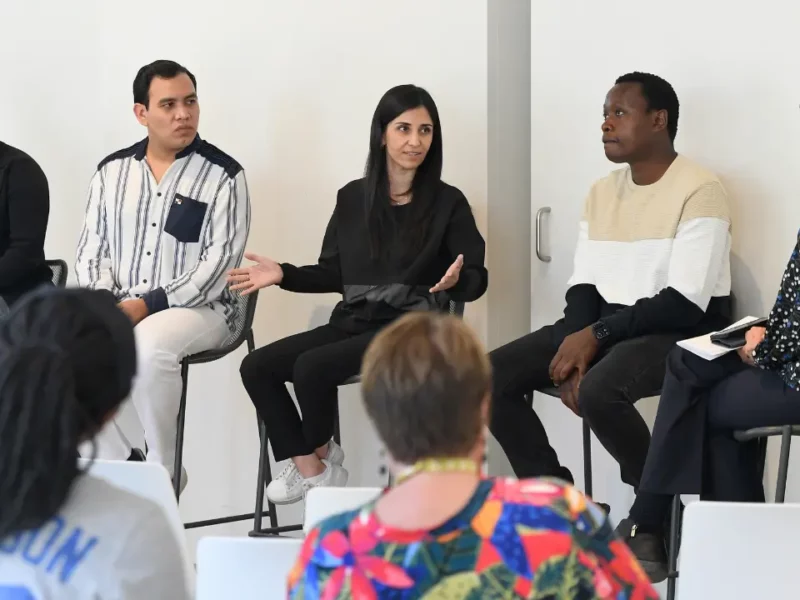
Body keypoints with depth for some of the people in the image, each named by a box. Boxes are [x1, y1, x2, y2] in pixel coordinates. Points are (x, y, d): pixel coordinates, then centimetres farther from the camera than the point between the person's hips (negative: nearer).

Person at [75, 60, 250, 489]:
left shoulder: (223, 175, -2)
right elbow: (92, 248, 13)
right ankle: (122, 465, -12)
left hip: (200, 308, -4)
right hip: (116, 309, 4)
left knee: (151, 344, -38)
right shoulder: (112, 171, 12)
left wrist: (150, 304, -17)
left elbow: (220, 260, -9)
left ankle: (163, 471, -19)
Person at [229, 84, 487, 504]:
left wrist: (456, 281, -25)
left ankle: (319, 452, 3)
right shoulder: (353, 198, 10)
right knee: (256, 367, -14)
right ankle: (307, 466, -2)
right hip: (352, 323, 5)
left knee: (311, 366, -27)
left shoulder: (448, 203, -2)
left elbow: (478, 280, -3)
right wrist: (283, 275, 4)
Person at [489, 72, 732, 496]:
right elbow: (584, 285, 8)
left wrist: (596, 336, -20)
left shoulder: (699, 191, -12)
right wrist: (575, 345, -13)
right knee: (490, 376, -11)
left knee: (597, 390, -37)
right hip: (602, 327, 8)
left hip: (681, 333, -7)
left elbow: (685, 304, -19)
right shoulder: (601, 192, 12)